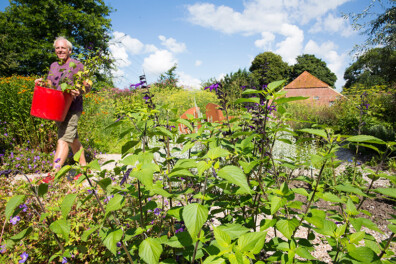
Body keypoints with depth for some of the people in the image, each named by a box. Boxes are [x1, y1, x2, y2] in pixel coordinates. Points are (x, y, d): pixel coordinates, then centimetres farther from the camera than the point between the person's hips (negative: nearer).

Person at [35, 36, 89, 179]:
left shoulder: (77, 65, -2)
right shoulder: (53, 66, 17)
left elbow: (87, 86, -6)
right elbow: (50, 86, 19)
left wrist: (79, 91, -27)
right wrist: (42, 83, -3)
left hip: (72, 108, -7)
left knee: (63, 139, -15)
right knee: (73, 138, 13)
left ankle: (54, 173, -18)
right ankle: (83, 165, 25)